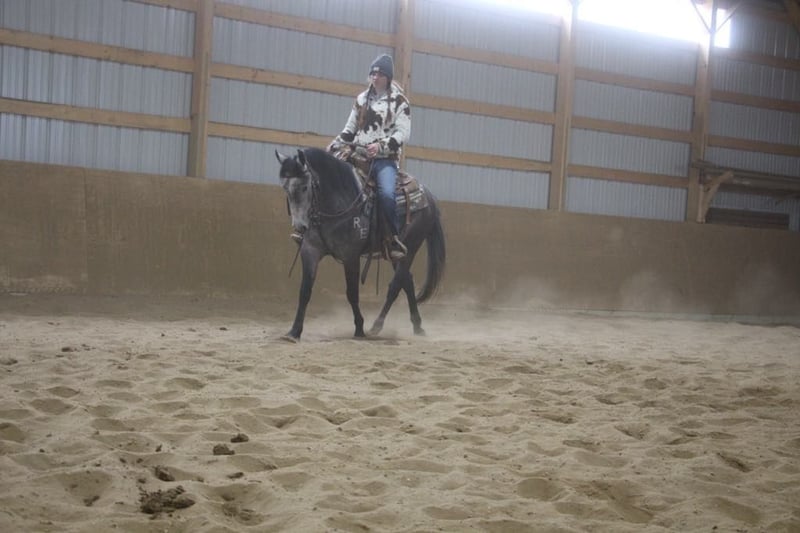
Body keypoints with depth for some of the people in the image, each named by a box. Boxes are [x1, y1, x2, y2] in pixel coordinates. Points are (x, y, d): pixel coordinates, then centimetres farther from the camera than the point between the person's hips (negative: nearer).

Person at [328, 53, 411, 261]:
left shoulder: (399, 102, 1)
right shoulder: (361, 99, 15)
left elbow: (403, 133, -8)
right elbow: (350, 129, 19)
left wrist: (381, 145, -22)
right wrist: (335, 144, 1)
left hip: (385, 159, -5)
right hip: (359, 157, 5)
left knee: (386, 193, -32)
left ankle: (396, 240, -22)